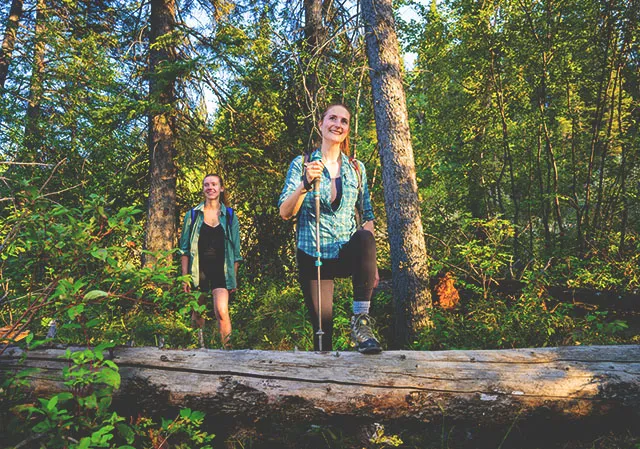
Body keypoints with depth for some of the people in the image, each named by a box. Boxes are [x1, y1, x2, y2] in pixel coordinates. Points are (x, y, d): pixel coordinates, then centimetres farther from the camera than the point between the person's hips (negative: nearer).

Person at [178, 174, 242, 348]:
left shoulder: (230, 216, 6)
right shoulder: (193, 215, 6)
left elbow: (235, 250, 9)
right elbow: (185, 248, 6)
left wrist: (234, 277, 7)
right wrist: (185, 276, 1)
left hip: (221, 270, -1)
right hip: (198, 270, 1)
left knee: (222, 311, -18)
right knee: (197, 313, 10)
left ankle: (227, 348, -10)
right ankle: (199, 345, 30)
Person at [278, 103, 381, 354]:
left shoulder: (356, 168, 9)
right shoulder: (302, 164, 3)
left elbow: (367, 216, 9)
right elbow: (285, 213, -7)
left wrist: (371, 263, -1)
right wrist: (307, 183, -24)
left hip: (348, 254, 1)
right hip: (313, 255, -1)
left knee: (364, 238, -33)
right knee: (322, 327, -4)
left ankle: (361, 320, -28)